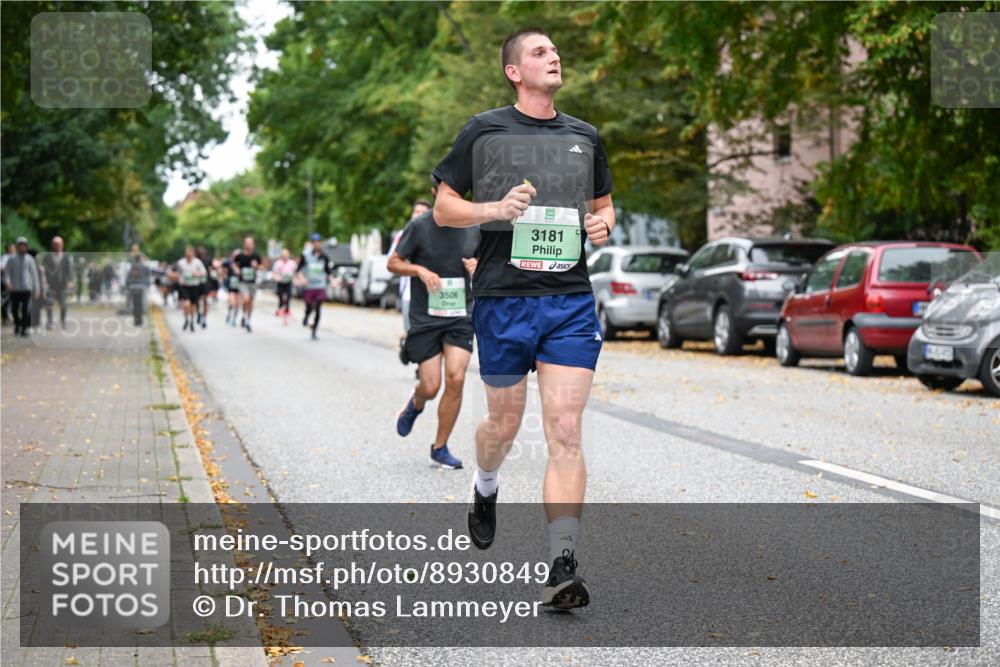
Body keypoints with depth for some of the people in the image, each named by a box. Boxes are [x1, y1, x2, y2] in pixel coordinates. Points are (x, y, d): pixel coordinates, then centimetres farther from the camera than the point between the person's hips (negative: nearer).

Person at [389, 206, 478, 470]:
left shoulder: (474, 229, 3)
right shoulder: (419, 226, -6)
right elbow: (393, 262, 1)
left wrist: (478, 267, -6)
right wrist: (420, 270, -17)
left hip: (461, 317, 2)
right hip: (425, 318, -2)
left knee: (455, 379, -11)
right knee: (430, 387, -3)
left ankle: (440, 448, 5)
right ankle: (415, 404, 37)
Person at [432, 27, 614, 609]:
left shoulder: (585, 136, 14)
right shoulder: (484, 131, 3)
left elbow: (603, 205, 26)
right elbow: (443, 208, 4)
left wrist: (603, 225, 3)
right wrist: (496, 209, -14)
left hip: (571, 300, 2)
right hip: (503, 298, -1)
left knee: (565, 430, -9)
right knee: (505, 422, 11)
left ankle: (563, 567, -12)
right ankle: (485, 489, 47)